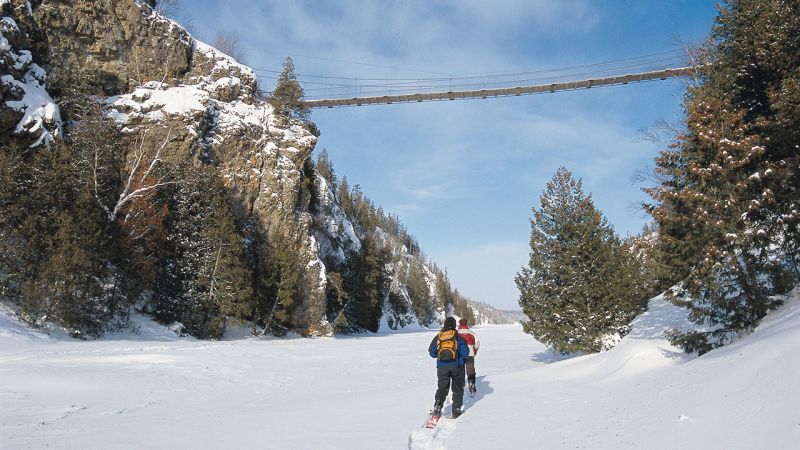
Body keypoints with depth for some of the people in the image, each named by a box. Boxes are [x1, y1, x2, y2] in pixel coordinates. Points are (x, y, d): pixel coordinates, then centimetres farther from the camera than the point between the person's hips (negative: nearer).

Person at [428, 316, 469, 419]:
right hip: (456, 366, -2)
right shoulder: (459, 337, -5)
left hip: (442, 367, 2)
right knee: (458, 389, 13)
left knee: (442, 388, 11)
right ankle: (456, 410, 9)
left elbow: (432, 352, 4)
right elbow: (465, 353, -9)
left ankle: (437, 408, -6)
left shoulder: (438, 337, 2)